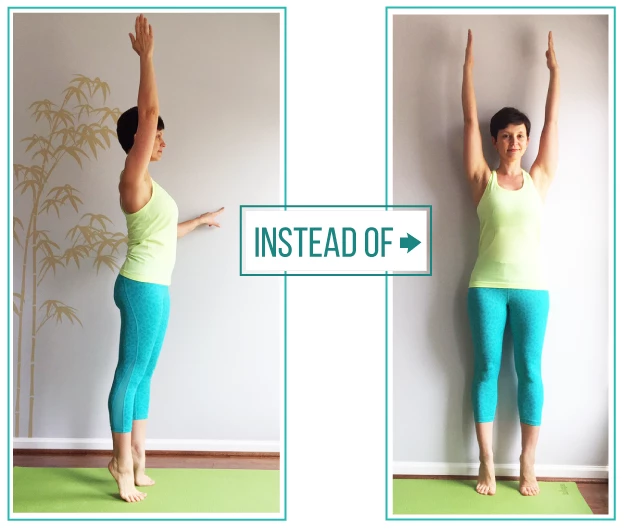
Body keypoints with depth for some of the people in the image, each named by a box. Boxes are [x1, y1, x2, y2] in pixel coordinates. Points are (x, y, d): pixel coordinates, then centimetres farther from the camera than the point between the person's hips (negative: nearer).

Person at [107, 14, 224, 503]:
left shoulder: (145, 184, 17)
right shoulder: (134, 176, -10)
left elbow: (164, 233, 28)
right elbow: (148, 110, -17)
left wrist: (201, 220, 42)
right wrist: (146, 55, -14)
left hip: (154, 286, 10)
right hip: (143, 285, -9)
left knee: (143, 374, 12)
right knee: (131, 373, -3)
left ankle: (135, 457, 21)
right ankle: (123, 463, 7)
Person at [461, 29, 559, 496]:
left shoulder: (539, 179, 7)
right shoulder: (483, 179, 2)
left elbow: (553, 120, 10)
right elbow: (470, 118, 2)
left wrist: (554, 68, 13)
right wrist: (469, 62, 4)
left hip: (531, 287, 1)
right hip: (487, 286, -1)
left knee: (529, 372, 5)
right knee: (487, 369, 4)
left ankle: (528, 464, 17)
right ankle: (487, 463, 13)